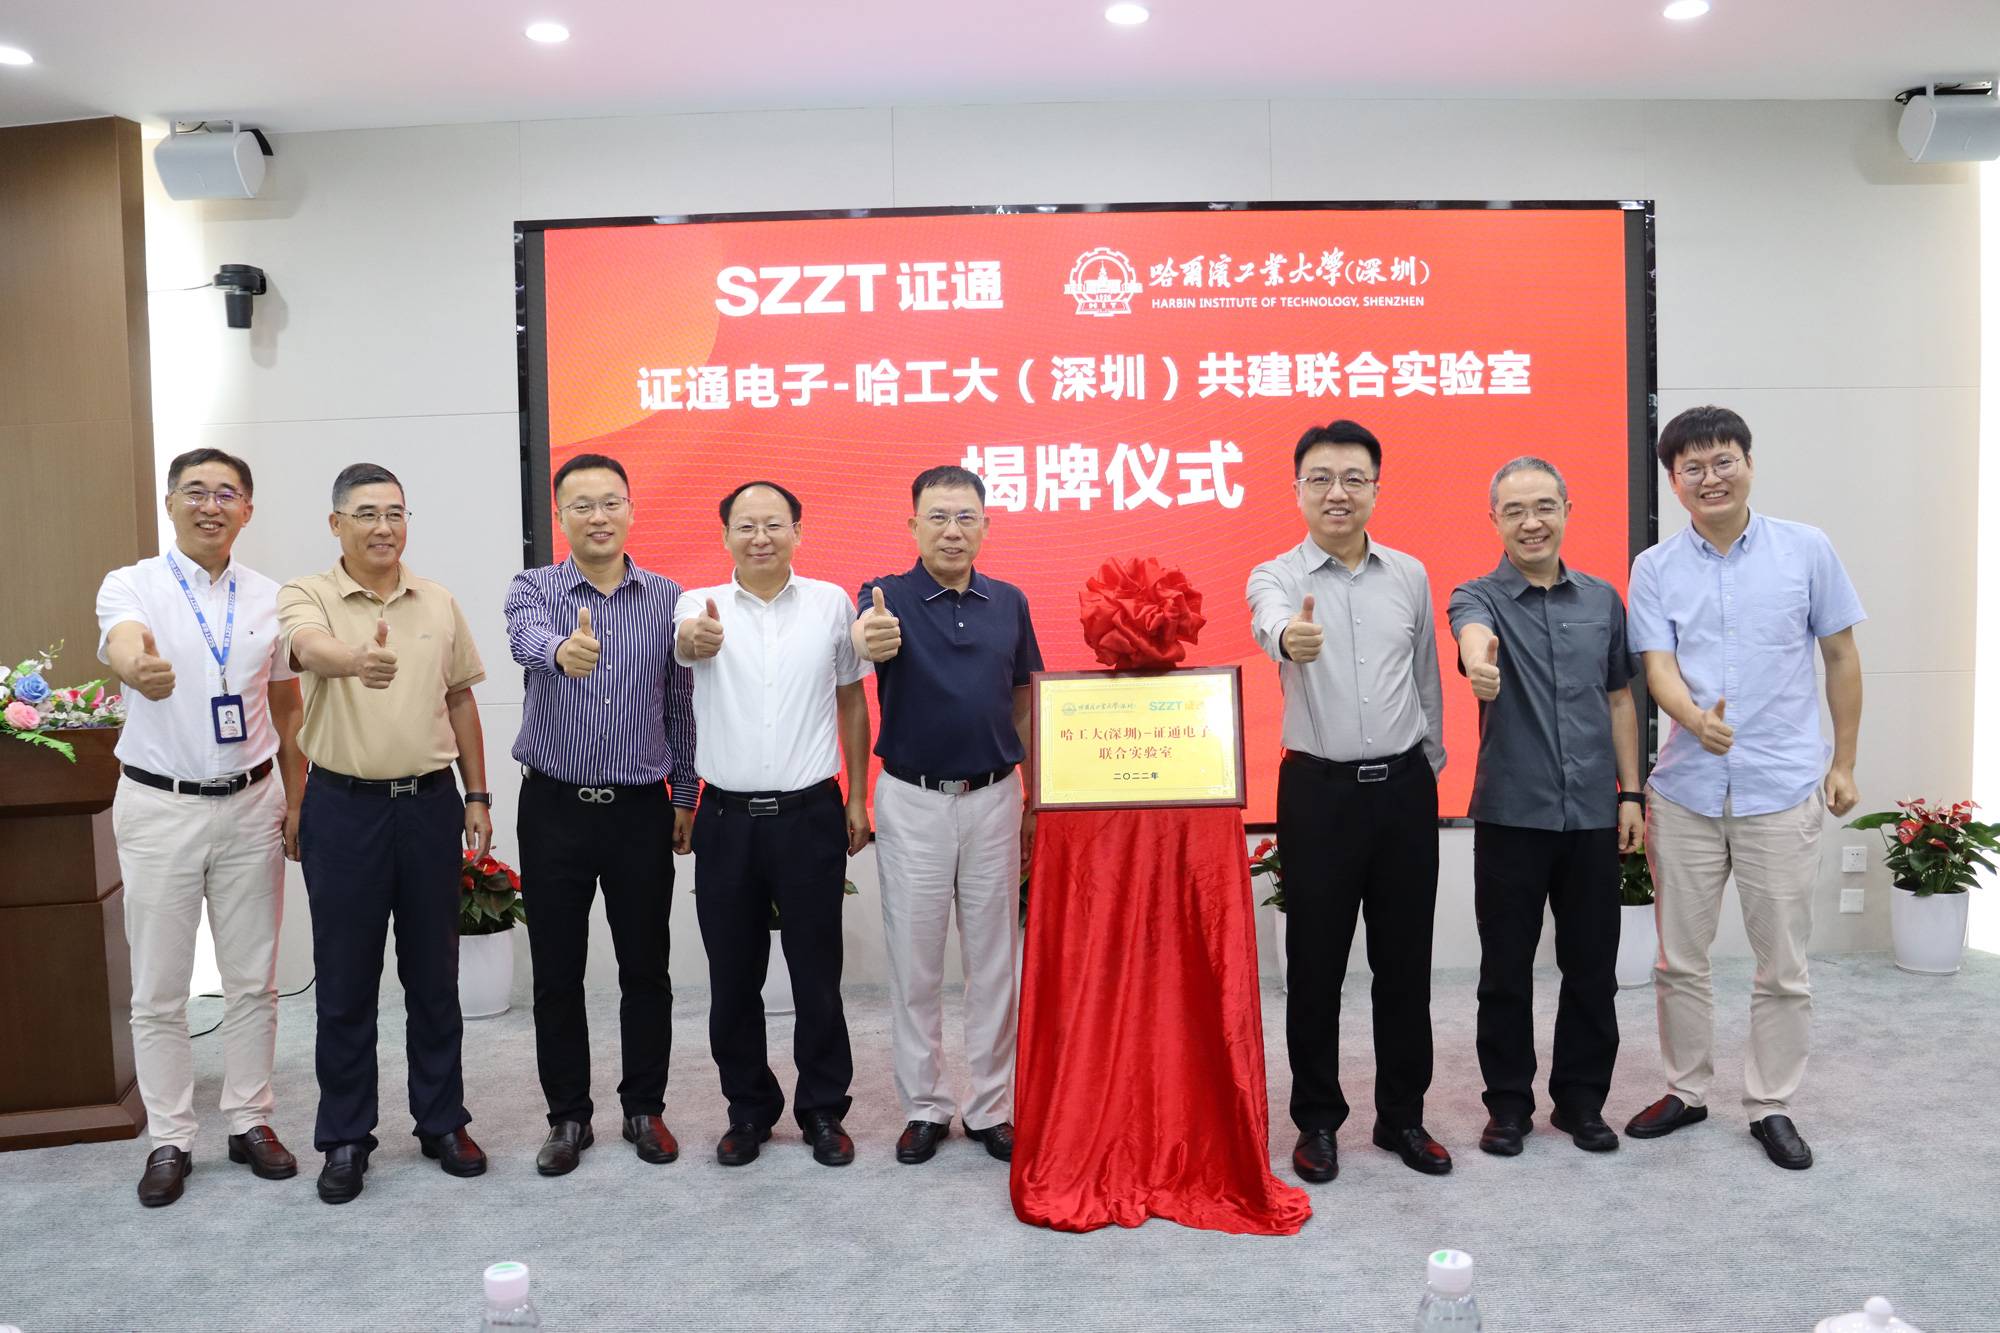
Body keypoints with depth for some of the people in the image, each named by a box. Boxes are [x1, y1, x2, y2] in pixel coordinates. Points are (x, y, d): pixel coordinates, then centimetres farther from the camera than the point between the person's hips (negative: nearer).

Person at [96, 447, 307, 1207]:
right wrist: (138, 667, -52)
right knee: (158, 991, 5)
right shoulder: (132, 586, -4)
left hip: (251, 804, 3)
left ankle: (250, 1122, 23)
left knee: (252, 980, 10)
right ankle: (169, 1140, 18)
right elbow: (122, 642, -28)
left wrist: (297, 803, 6)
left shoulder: (269, 600, 5)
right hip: (160, 808, -2)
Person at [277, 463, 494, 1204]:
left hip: (429, 803, 3)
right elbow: (309, 646, -29)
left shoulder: (438, 604, 7)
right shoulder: (307, 597, -5)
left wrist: (477, 796, 9)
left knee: (433, 975, 11)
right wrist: (355, 660, -52)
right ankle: (345, 1137, 21)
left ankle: (442, 1122, 25)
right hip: (343, 807, -2)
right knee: (345, 981, 6)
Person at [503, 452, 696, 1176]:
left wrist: (685, 796, 8)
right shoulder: (534, 588, -2)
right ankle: (568, 1116, 23)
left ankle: (644, 1108, 25)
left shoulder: (668, 598, 3)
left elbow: (680, 704, 8)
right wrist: (561, 649, -50)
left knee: (645, 968, 8)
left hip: (641, 810, 1)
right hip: (554, 808, 0)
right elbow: (527, 639, -27)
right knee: (556, 972, 8)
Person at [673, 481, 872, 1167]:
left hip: (810, 814, 0)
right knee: (733, 976, 10)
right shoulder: (701, 604, 1)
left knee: (817, 973, 7)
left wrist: (857, 799, 7)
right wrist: (693, 640, -48)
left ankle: (823, 1109, 24)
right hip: (727, 819, 1)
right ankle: (749, 1108, 27)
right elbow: (683, 642, -23)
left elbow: (852, 700, 10)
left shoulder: (831, 603, 3)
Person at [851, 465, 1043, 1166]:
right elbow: (860, 640, -30)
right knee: (915, 962, 7)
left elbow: (1024, 703, 11)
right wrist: (867, 640, -55)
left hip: (994, 798, 3)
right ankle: (924, 1107, 22)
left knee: (993, 959, 10)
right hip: (912, 799, -2)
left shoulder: (1008, 602, 4)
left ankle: (991, 1107, 23)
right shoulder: (887, 597, -6)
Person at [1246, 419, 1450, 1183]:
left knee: (1405, 960, 10)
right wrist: (1289, 635, -53)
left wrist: (1430, 765, 16)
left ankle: (1403, 1117, 25)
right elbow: (1269, 620, -30)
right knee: (1316, 964, 5)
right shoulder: (1276, 575, -5)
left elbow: (1427, 677, 16)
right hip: (1319, 789, -3)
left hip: (1403, 786, 3)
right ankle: (1317, 1121, 21)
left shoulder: (1410, 575, 7)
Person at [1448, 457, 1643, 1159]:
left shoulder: (1602, 600, 9)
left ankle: (1581, 1099, 26)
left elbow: (1620, 701, 14)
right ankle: (1509, 1103, 20)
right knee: (1506, 969, 6)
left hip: (1593, 813, 3)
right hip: (1511, 813, -3)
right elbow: (1473, 629, -29)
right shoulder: (1480, 595, -3)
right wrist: (1479, 657, -53)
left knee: (1592, 968, 10)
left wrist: (1630, 793, 8)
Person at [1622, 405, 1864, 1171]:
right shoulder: (1654, 569, 1)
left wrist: (1843, 762, 5)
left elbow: (1841, 657, 6)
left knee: (1783, 964, 7)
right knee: (1679, 958, 11)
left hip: (1783, 790, -1)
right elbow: (1659, 666, -8)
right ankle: (1685, 1091, 27)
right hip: (1685, 791, 1)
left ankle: (1771, 1106, 22)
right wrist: (1697, 720, -30)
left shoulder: (1806, 551, 0)